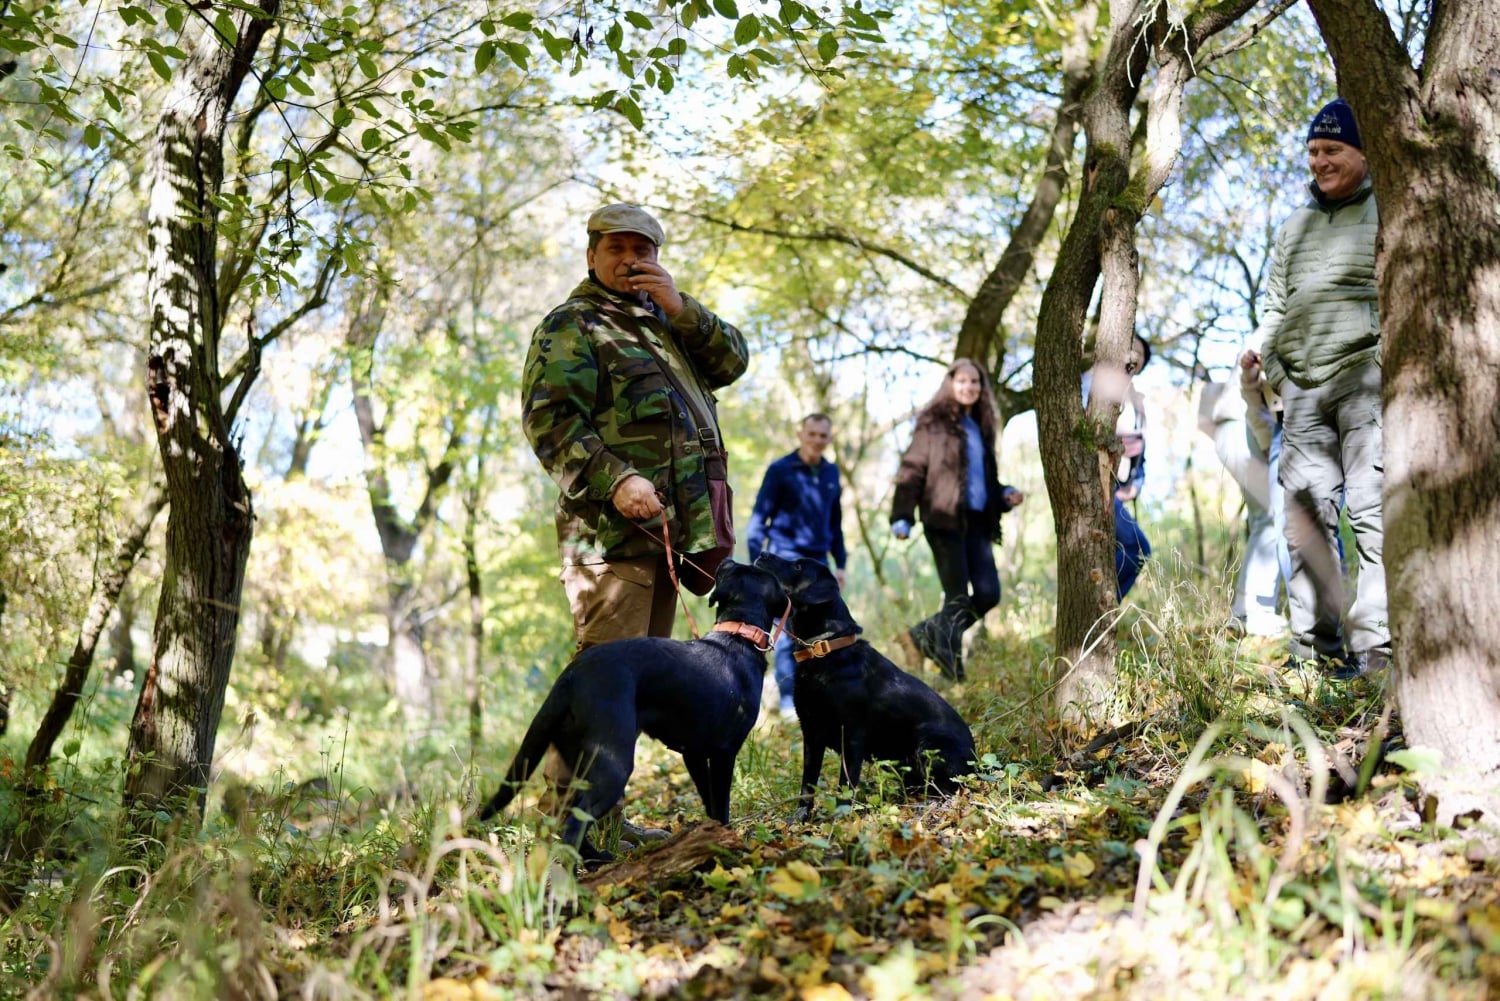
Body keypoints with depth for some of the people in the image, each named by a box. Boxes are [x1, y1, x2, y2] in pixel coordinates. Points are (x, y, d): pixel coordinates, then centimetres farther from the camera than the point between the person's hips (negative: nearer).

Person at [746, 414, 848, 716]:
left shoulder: (831, 473, 12)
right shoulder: (780, 470, -3)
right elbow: (759, 518, -4)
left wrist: (840, 563, 17)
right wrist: (756, 564, -9)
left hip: (818, 563, 5)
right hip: (786, 559, -5)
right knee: (789, 630, -7)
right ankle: (789, 699, -4)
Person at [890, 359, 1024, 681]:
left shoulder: (980, 428, 19)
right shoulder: (934, 424, -1)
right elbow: (911, 471, -6)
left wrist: (1005, 496, 8)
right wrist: (901, 517, -15)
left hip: (977, 522, 7)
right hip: (944, 519, -7)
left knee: (988, 594, -1)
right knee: (957, 598, -8)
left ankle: (921, 637, 12)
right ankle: (952, 674, 3)